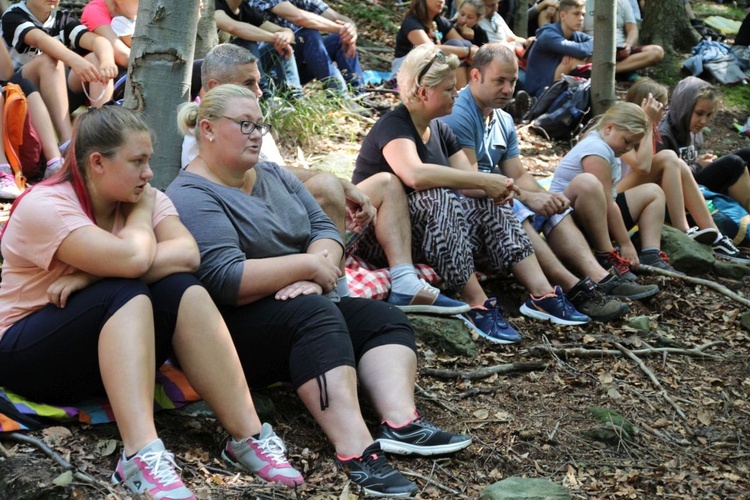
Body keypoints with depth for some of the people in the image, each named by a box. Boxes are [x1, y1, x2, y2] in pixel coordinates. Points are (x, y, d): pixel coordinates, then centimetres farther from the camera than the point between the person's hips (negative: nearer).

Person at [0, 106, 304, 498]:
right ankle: (142, 454, -46)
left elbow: (187, 254, -21)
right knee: (125, 295, -32)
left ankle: (248, 434, -27)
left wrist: (97, 272, -29)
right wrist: (141, 212, -12)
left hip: (110, 349, 5)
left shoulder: (145, 197, 0)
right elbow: (131, 260, -32)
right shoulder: (44, 205, -19)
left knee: (180, 290, -22)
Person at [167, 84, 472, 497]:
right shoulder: (190, 196, -12)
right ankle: (356, 451, -47)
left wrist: (313, 274, -17)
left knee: (385, 319, -8)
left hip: (305, 309, 9)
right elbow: (226, 281, -24)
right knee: (315, 313, -33)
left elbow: (324, 229, 5)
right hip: (236, 331, -9)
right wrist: (309, 266, -17)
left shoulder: (274, 177, 15)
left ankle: (401, 423, -32)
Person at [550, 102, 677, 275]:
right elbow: (608, 204, -23)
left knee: (653, 192, 13)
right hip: (569, 215, -11)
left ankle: (650, 256, -6)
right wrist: (626, 244, -20)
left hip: (600, 217, 11)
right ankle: (606, 257, -34)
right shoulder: (596, 150, -20)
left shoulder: (606, 145, 12)